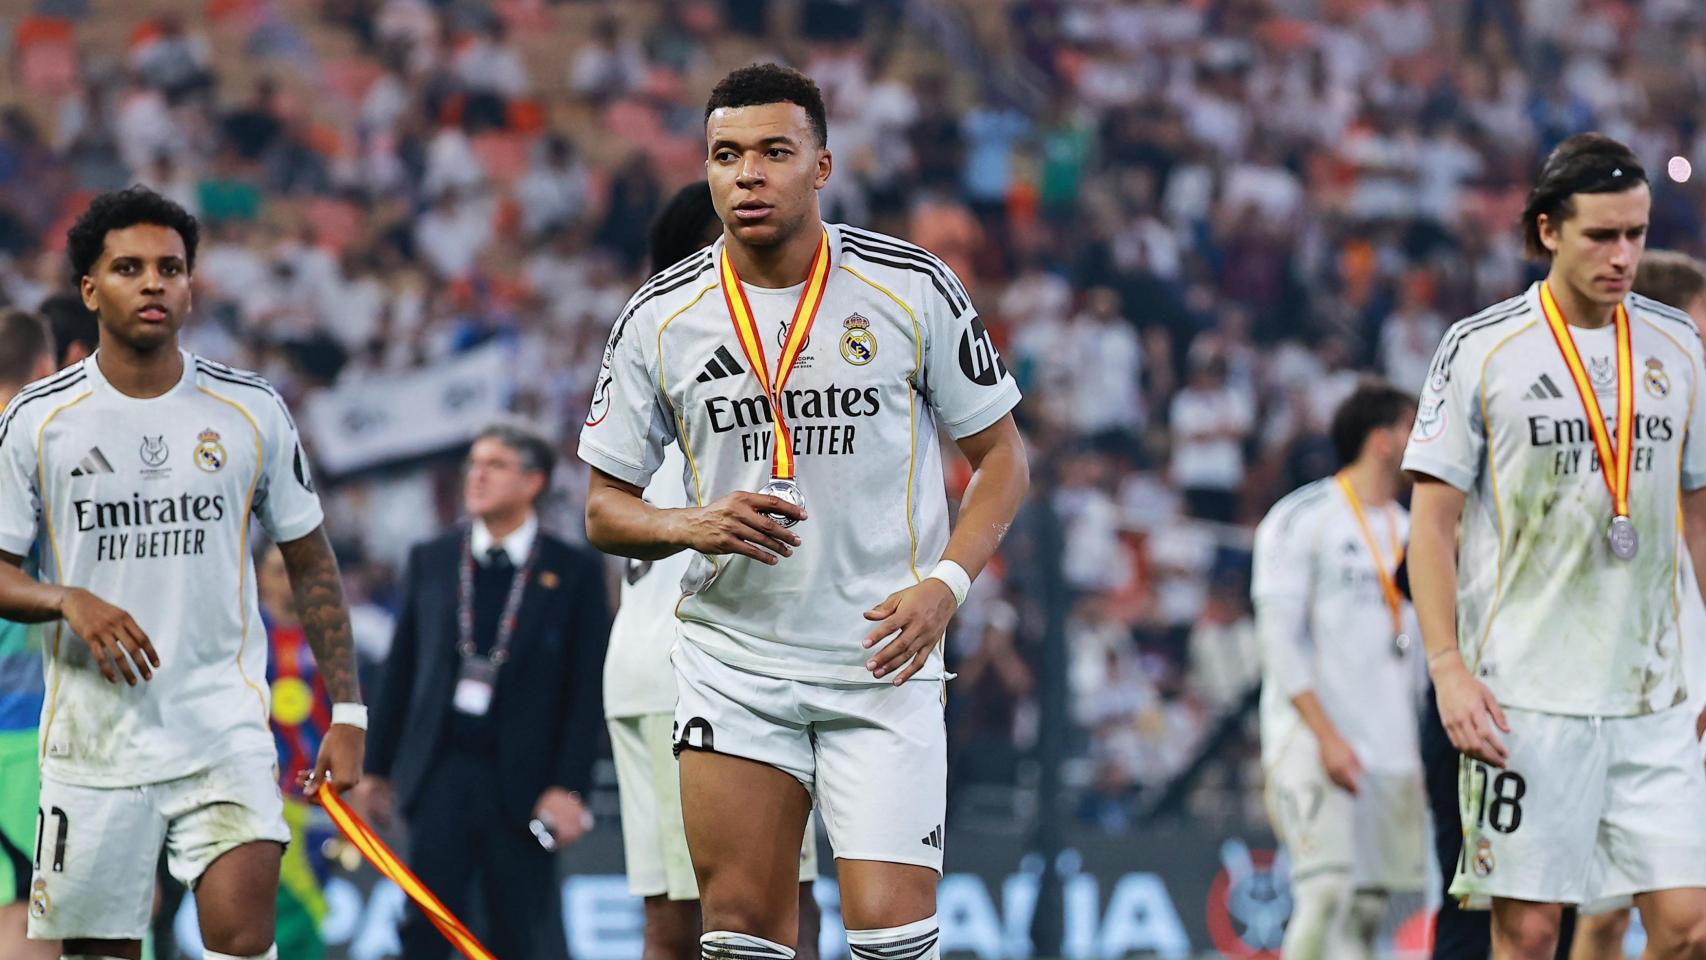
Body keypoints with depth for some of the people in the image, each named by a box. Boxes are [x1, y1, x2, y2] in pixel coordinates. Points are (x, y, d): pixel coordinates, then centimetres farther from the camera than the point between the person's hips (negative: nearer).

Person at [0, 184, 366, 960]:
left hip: (225, 732, -1)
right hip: (93, 742, 1)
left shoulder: (251, 411, 3)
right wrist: (69, 600, -19)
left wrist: (347, 710, 3)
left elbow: (311, 564, 9)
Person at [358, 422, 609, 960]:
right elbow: (400, 670, 13)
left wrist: (568, 788, -8)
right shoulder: (430, 561, 10)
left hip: (522, 783, -2)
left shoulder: (575, 572, 2)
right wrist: (378, 769, 12)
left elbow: (587, 688, -1)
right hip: (441, 772, 2)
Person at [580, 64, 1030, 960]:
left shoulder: (914, 289, -4)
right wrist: (692, 526, -15)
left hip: (882, 659, -2)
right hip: (731, 662, 2)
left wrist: (944, 585, -12)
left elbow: (1001, 457, 4)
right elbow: (605, 508, 7)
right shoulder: (659, 317, 0)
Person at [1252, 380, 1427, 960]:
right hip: (1314, 741, -7)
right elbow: (1281, 638, -10)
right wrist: (1326, 735, -17)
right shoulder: (1303, 519, -4)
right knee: (1326, 891, -17)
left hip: (1391, 752, 7)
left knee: (1369, 905, 2)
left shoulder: (1407, 530, 17)